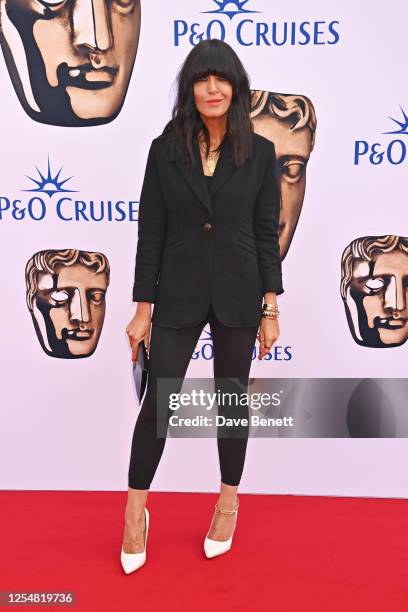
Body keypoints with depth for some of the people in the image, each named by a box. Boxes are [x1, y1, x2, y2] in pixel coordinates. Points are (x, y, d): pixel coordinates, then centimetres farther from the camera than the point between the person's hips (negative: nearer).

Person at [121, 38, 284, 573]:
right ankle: (135, 513, 23)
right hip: (178, 295, 0)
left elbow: (267, 233, 0)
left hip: (237, 296, 1)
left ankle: (229, 500, 35)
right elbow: (151, 233, -2)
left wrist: (271, 309, -2)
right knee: (158, 400, 3)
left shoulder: (259, 152, -1)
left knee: (232, 397, 13)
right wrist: (143, 309, -3)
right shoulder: (165, 149, -1)